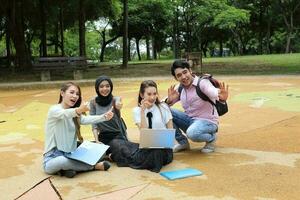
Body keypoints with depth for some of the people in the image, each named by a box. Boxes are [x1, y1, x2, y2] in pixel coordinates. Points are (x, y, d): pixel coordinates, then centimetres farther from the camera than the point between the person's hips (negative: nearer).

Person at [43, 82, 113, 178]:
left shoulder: (74, 115, 9)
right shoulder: (54, 109, -12)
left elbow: (85, 119, -12)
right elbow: (64, 114, -35)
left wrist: (104, 117, -31)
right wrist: (78, 110, -57)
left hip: (69, 155, 6)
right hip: (52, 159, -6)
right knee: (62, 161, -38)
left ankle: (68, 168, -12)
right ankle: (94, 165, -16)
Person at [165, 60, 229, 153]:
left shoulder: (202, 83, -17)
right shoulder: (179, 88, 1)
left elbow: (214, 93, -36)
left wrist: (222, 98, -60)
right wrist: (169, 100, -25)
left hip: (207, 121, -6)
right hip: (189, 120, 6)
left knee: (192, 133, -37)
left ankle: (211, 137, -1)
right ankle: (183, 142, 3)